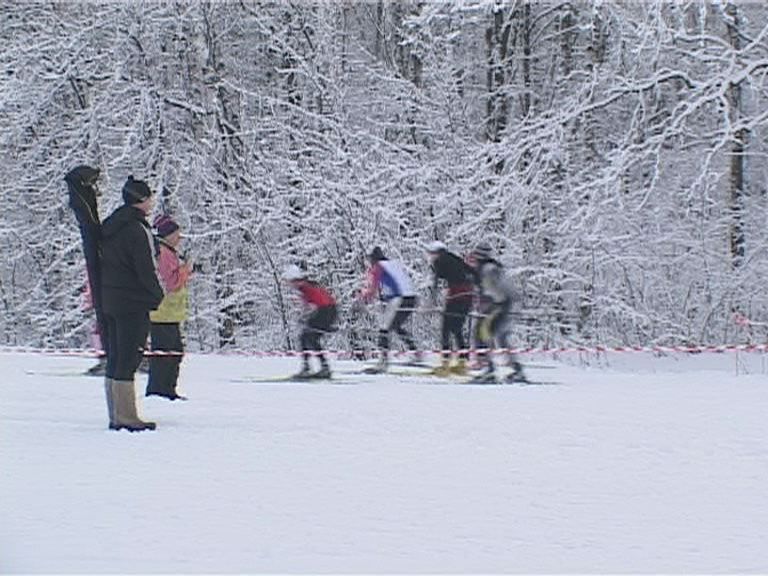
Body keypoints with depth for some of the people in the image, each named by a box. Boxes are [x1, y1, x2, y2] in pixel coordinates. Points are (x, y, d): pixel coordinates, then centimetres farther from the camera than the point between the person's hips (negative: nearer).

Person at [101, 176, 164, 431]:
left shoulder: (108, 228, 13)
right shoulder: (136, 230, -15)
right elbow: (145, 270, -16)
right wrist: (158, 295, -2)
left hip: (110, 302, 9)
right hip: (134, 303, -9)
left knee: (115, 359, 11)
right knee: (128, 360, -7)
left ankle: (116, 416, 14)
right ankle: (126, 417, -7)